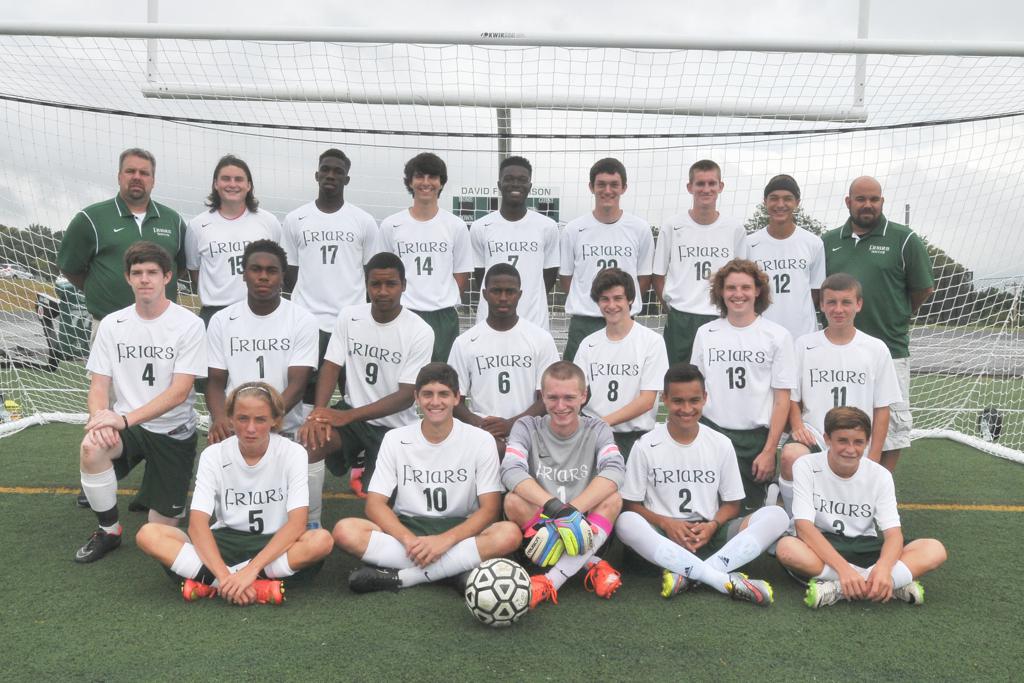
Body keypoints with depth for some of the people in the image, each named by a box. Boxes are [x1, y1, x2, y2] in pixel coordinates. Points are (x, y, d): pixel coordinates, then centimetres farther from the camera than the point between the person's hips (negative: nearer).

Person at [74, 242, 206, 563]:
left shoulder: (189, 325, -11)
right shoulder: (112, 324, 1)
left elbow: (179, 392, -17)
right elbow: (99, 384, 1)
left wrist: (124, 419, -27)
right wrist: (100, 416, -22)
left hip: (174, 431, -2)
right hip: (125, 425, 2)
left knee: (161, 529, -1)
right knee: (91, 448, -33)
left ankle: (151, 495, 36)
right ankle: (108, 530, -7)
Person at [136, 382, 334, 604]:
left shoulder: (292, 453, -11)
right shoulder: (214, 454, -7)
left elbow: (297, 523, -20)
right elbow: (197, 523, -17)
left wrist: (251, 569, -32)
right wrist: (225, 575, -33)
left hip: (275, 545, -1)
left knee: (322, 540, -34)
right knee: (148, 535, -22)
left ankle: (209, 582, -25)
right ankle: (260, 586, -32)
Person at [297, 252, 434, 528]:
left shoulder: (420, 332, -14)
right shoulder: (349, 316, -3)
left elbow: (406, 396, -16)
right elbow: (330, 367, -4)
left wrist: (348, 415, -26)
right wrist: (318, 412, -24)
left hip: (395, 426, -2)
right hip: (351, 414, 2)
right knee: (311, 438, -29)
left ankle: (366, 470, 24)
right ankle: (311, 523, -9)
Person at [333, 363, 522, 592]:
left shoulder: (480, 440, -4)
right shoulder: (395, 439, -1)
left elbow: (489, 509, -8)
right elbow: (375, 505, -5)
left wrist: (445, 540, -25)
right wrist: (409, 539, -24)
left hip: (460, 530, -1)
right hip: (407, 528, 1)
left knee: (510, 534, -32)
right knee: (345, 531, -27)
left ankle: (398, 577, -27)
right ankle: (459, 568, -27)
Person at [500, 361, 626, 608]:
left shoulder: (597, 430, 0)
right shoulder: (527, 428, -2)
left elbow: (615, 471, -21)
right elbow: (511, 471, -22)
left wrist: (571, 510, -35)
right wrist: (554, 506, -38)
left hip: (585, 530, 0)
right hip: (537, 531, 0)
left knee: (613, 499, -26)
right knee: (513, 500, -28)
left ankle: (552, 581, -32)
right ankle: (591, 565, -21)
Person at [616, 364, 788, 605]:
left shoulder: (721, 444, 4)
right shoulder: (646, 446, -2)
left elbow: (732, 503, 9)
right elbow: (630, 504, 0)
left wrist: (712, 526, -11)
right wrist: (665, 523, -17)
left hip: (709, 535, 3)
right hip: (663, 536, -2)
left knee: (777, 515, -19)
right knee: (626, 522, -35)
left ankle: (686, 575, -31)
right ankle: (727, 580, -37)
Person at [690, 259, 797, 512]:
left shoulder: (777, 336, -1)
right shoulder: (705, 333, 6)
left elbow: (782, 399, -2)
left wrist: (769, 450, -7)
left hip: (756, 437, -1)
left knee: (750, 510, 2)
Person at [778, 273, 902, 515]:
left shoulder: (876, 349, 3)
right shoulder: (804, 345, 3)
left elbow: (882, 408, 6)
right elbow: (792, 397, 8)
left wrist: (873, 458, 1)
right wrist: (797, 426, -11)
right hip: (813, 435, -1)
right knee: (790, 456, -34)